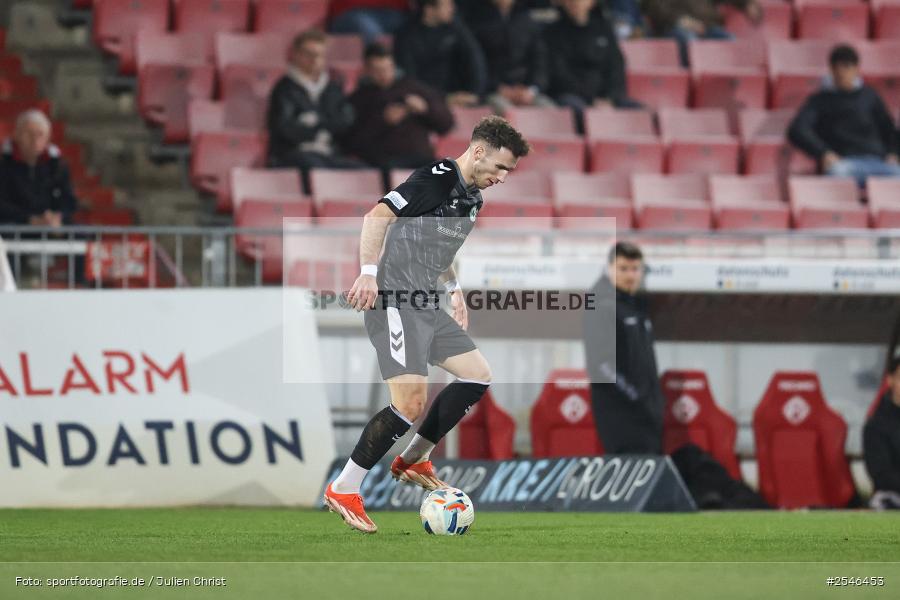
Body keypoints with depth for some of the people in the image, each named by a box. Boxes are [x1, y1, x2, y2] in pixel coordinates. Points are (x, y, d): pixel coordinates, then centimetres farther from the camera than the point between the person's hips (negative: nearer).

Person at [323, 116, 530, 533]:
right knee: (410, 405, -18)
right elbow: (379, 215, -23)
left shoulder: (472, 198, 16)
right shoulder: (438, 179, -14)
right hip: (395, 302, -10)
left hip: (426, 306, 10)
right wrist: (370, 272, -31)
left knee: (477, 376, 10)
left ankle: (413, 460, 21)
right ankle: (343, 490, -6)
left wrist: (454, 290, 26)